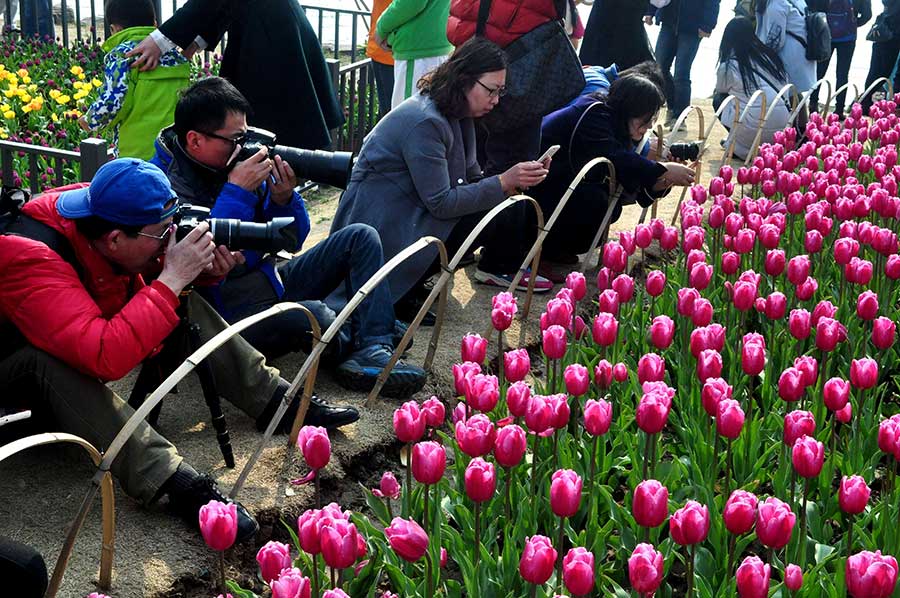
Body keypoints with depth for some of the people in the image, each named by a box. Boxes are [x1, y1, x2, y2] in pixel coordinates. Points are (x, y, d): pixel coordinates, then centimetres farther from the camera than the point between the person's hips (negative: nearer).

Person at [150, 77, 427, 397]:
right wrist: (236, 193, -25)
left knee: (360, 237, 2)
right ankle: (358, 355, 0)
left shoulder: (237, 161, 3)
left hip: (272, 282, 8)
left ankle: (373, 349, -16)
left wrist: (283, 200, -13)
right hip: (230, 310, -8)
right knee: (312, 314, -35)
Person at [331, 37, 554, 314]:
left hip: (410, 212, 9)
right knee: (492, 219, -20)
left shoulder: (456, 113, 7)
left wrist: (514, 180, -9)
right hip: (382, 224, -9)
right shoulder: (424, 122, -23)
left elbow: (470, 177, 9)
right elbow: (441, 203, -23)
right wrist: (503, 182, -23)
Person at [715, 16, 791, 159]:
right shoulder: (770, 56, 11)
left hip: (755, 130, -6)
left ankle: (738, 146, 11)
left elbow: (720, 91, 17)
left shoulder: (728, 67, -2)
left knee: (718, 99, 17)